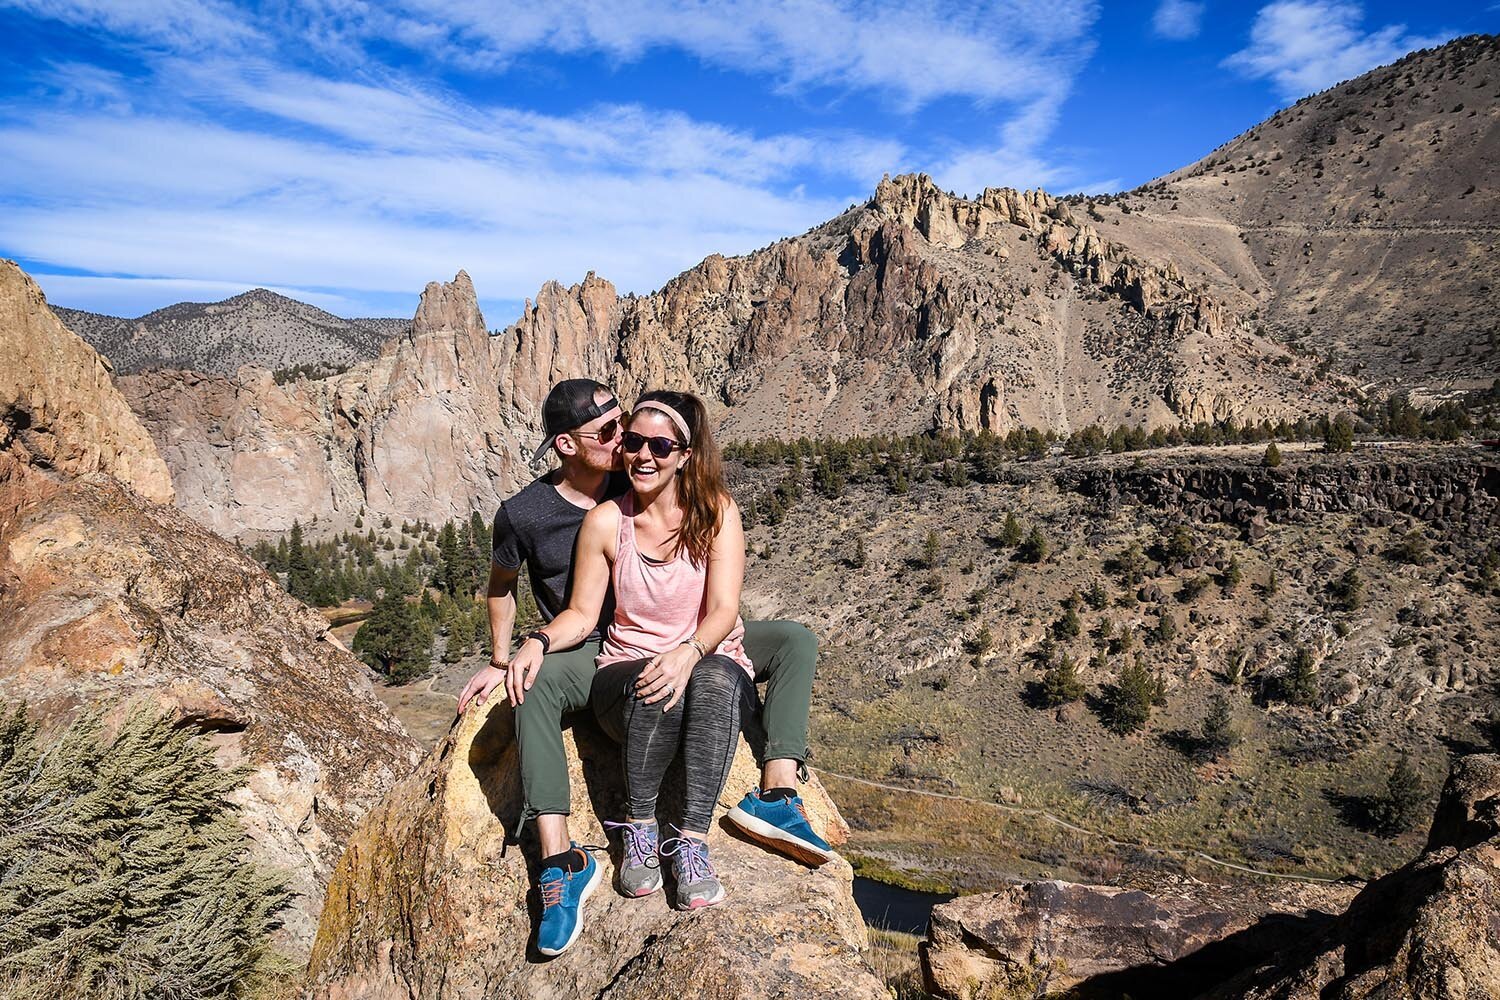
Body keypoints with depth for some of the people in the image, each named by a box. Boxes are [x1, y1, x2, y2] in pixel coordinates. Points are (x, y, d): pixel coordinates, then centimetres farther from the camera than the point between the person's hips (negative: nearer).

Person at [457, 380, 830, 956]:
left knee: (795, 641, -11)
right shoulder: (523, 515, -9)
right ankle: (560, 862, -35)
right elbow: (500, 584, 11)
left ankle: (776, 796, -25)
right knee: (535, 683, -40)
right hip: (589, 657, -3)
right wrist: (501, 663, 13)